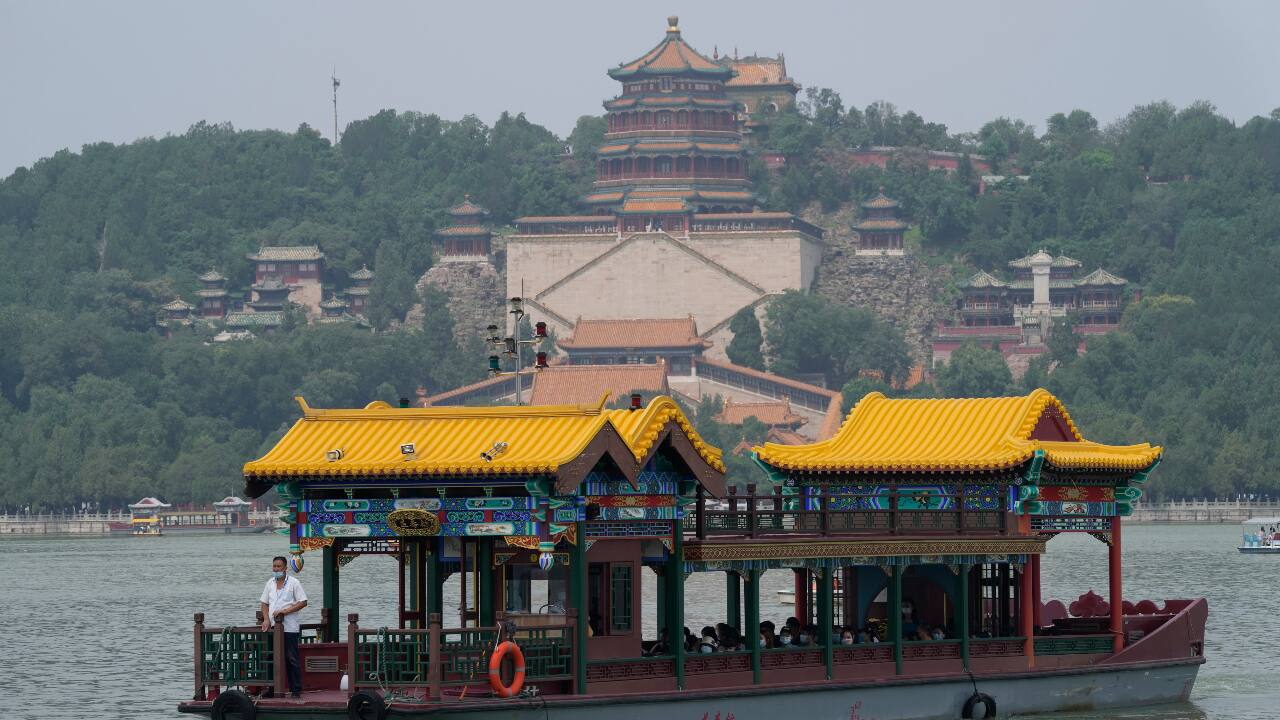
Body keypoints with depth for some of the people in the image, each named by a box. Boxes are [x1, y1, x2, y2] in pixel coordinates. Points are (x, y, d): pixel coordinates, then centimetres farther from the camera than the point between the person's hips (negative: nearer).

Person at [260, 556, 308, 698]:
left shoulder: (293, 583, -2)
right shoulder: (270, 583, 14)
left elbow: (303, 602, -7)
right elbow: (264, 603, 19)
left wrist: (285, 611, -14)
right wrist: (266, 619, 2)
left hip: (290, 627, -5)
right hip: (274, 627, 5)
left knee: (291, 658, -5)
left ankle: (296, 690, -2)